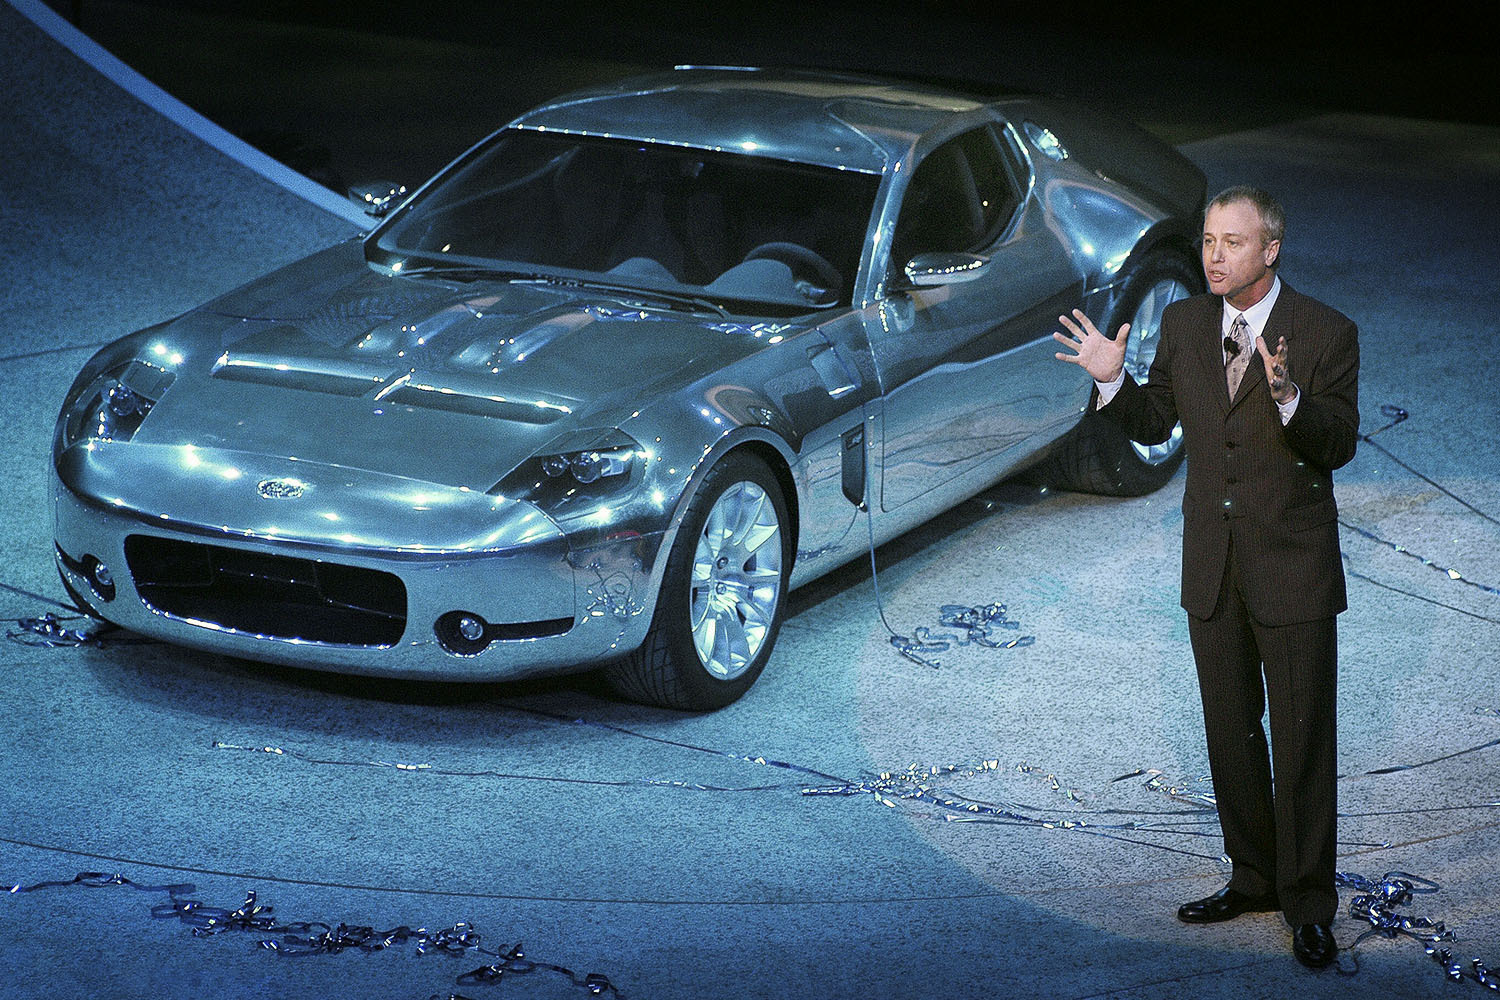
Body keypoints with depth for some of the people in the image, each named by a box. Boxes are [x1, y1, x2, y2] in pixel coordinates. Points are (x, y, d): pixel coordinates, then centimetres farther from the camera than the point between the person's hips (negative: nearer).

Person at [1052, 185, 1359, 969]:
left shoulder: (1326, 333, -11)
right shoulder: (1184, 323, 3)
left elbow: (1338, 446, -16)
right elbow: (1153, 424, 9)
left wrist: (1288, 396, -34)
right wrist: (1112, 380, -10)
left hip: (1293, 566, -5)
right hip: (1212, 566, 5)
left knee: (1302, 745, 0)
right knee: (1231, 733, 16)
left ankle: (1307, 903, 11)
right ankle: (1253, 878, 31)